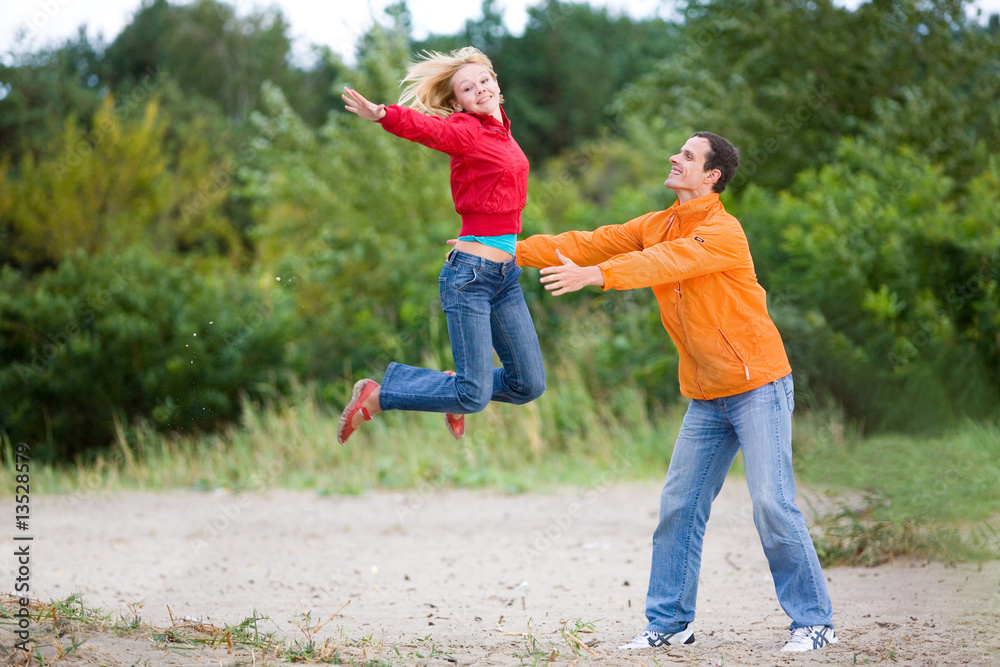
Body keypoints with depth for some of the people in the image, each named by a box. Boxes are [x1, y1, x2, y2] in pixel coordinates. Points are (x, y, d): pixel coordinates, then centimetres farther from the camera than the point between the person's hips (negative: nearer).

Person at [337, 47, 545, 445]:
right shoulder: (465, 130, -11)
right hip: (470, 273, -8)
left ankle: (458, 387, 34)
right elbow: (427, 128, -32)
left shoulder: (499, 129, 11)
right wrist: (383, 115, -50)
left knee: (528, 385, 9)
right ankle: (374, 397, 6)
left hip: (506, 276, 8)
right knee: (474, 396, -10)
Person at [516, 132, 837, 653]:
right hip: (706, 398, 8)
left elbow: (669, 262, -31)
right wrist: (511, 251, -1)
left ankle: (813, 622, -2)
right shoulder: (657, 225, 8)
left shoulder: (722, 231, -16)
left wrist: (595, 276, -42)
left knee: (772, 504, -11)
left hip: (758, 388, -8)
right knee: (678, 505, 6)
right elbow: (591, 244, 6)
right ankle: (669, 623, 14)